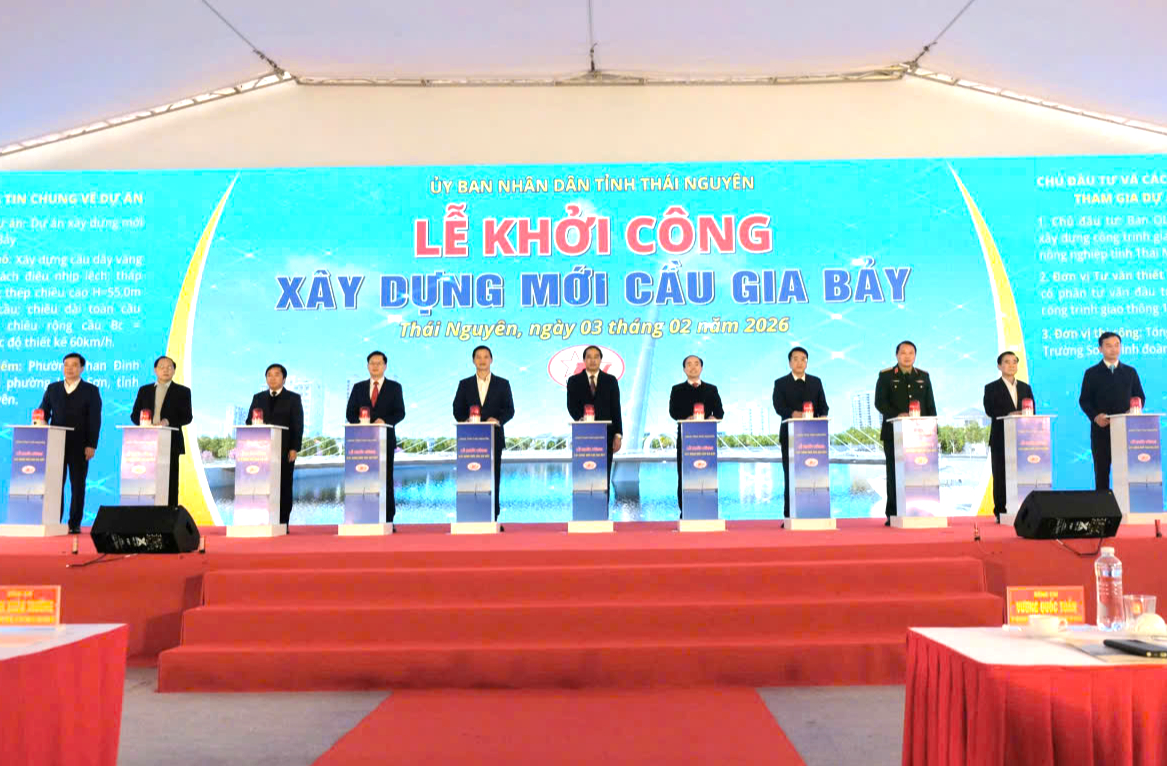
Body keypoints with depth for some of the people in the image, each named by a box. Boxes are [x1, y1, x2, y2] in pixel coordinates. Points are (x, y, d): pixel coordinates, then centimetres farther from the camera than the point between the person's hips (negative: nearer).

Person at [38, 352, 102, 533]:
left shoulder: (91, 390, 4)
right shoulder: (52, 388, 13)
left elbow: (95, 419, -2)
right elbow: (43, 413, 11)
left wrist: (92, 445, -10)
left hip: (79, 446, -3)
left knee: (78, 485, 1)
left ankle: (75, 524, 5)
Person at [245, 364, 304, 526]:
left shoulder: (293, 398, 8)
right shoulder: (258, 398, 17)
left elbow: (298, 425, 1)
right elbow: (249, 422, 13)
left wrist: (294, 448, -9)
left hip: (284, 450, -3)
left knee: (284, 487, -2)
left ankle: (282, 524, 1)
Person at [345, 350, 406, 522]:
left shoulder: (394, 387, 8)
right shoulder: (359, 387, 14)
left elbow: (400, 413, 0)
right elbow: (350, 413, 9)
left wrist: (384, 421, -18)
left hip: (385, 440, -2)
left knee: (386, 480, -1)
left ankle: (388, 520, 0)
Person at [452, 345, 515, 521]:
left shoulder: (502, 384, 10)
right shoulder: (464, 384, 12)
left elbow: (509, 409, 4)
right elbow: (457, 410, 8)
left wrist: (498, 419, -16)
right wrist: (466, 421, -13)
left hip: (494, 438, 0)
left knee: (493, 479, -1)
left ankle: (492, 518, 3)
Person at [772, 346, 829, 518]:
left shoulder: (816, 382, 15)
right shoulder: (781, 383, 6)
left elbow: (823, 405, 8)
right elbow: (779, 407, -9)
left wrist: (823, 416, -15)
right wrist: (794, 414, -29)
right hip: (790, 436, -2)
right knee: (791, 476, -1)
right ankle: (789, 516, 2)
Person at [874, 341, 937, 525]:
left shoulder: (923, 377, 15)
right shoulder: (886, 376, 5)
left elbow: (930, 405, 14)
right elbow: (880, 402, -4)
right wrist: (898, 415, -19)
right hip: (894, 433, -3)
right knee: (894, 473, -1)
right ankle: (892, 515, 2)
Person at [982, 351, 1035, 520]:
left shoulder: (1025, 387, 17)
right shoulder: (991, 388, 5)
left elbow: (1032, 411, 11)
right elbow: (989, 410, -10)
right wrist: (1009, 415, -23)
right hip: (1000, 439, -3)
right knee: (1000, 477, -1)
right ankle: (1000, 512, 2)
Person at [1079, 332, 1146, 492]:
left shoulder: (1130, 372, 13)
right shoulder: (1092, 373, 5)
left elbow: (1140, 397, 13)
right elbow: (1084, 400, 2)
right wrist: (1095, 416, -15)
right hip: (1101, 428, -2)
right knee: (1101, 470, 1)